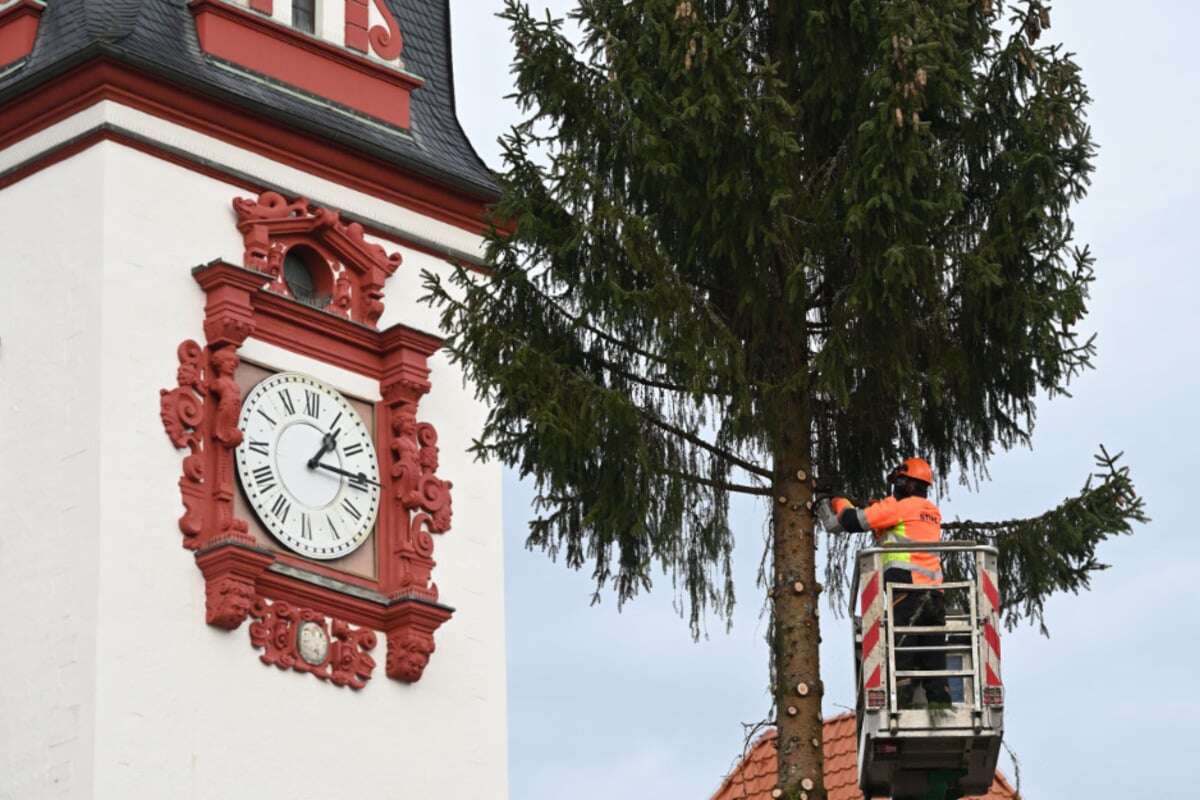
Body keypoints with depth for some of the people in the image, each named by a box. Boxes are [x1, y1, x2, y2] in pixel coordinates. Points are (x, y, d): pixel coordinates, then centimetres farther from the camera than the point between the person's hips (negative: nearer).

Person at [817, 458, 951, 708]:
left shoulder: (899, 507, -1)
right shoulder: (932, 512, 20)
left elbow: (853, 521, -1)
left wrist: (839, 502, 17)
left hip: (905, 589, -7)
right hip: (934, 593, 7)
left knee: (900, 656, -9)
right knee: (932, 657, 8)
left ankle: (900, 703, -18)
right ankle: (939, 703, 2)